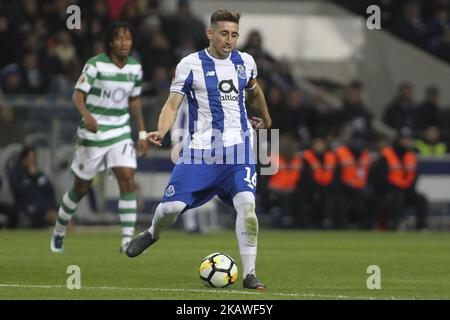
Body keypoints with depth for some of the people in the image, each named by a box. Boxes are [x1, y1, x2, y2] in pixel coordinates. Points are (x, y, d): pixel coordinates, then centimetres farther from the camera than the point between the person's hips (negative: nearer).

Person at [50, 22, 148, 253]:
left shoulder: (135, 67, 2)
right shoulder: (96, 64, -13)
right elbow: (78, 95, -18)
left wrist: (142, 134, 12)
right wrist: (87, 115, -37)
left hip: (121, 131, 4)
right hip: (93, 131, -3)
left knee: (127, 180, -15)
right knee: (81, 188, 7)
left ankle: (127, 240, -15)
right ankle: (59, 232, 30)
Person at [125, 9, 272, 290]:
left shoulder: (245, 62, 8)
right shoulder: (190, 64, -4)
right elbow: (173, 104, -6)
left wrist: (266, 119, 43)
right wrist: (161, 131, -24)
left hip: (238, 149, 2)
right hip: (201, 149, -2)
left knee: (246, 204, -19)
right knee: (172, 205, -6)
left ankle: (249, 274, -11)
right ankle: (153, 234, 31)